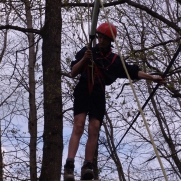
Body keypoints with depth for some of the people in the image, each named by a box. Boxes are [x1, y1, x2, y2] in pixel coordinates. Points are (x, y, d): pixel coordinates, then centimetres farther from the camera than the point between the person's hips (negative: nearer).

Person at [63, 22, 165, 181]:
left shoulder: (114, 59, 15)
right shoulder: (86, 51, 9)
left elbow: (132, 71, 12)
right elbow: (73, 73, 3)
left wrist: (151, 77, 5)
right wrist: (84, 59, -13)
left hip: (99, 95, 3)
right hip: (83, 92, -3)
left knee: (94, 130, -9)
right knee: (78, 127, -18)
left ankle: (87, 167, -15)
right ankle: (69, 165, -28)